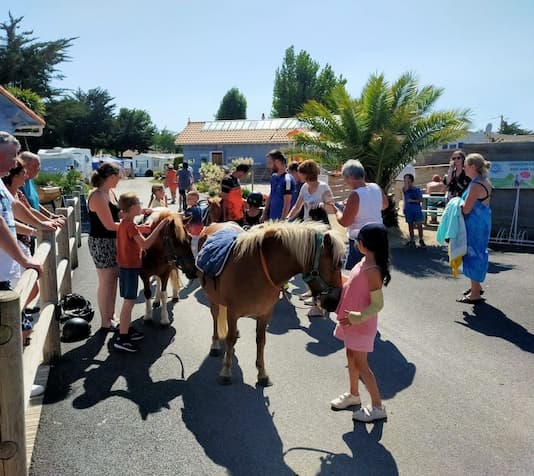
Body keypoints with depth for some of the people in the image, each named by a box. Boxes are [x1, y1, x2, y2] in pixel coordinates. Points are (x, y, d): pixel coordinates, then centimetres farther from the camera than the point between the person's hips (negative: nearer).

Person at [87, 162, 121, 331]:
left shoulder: (110, 192, 7)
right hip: (101, 243, -9)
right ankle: (105, 322, 15)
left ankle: (111, 315, 30)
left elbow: (117, 214, 15)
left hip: (113, 241, 9)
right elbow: (110, 225, -22)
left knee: (113, 279, 16)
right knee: (106, 282, 2)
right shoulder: (97, 196, -21)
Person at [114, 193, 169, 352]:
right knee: (129, 301, -5)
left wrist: (140, 228, 8)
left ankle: (128, 329, 28)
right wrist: (159, 226, -26)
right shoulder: (130, 226, -20)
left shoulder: (124, 223, 9)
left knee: (128, 301, 17)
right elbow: (145, 244, -28)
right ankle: (122, 339, -1)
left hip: (125, 266, 10)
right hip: (130, 267, -10)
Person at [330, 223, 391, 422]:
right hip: (351, 321, 9)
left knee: (360, 364, 3)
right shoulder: (365, 261, 0)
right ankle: (353, 394, 41)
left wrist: (358, 317, -36)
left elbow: (377, 304, -26)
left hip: (361, 325, -9)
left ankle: (377, 407, 17)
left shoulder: (372, 271, -27)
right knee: (351, 357, 22)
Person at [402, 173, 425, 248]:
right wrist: (406, 179, -14)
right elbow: (406, 188, -23)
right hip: (408, 210, 2)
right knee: (410, 225, 9)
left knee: (419, 225, -2)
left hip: (417, 210, -2)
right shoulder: (405, 189, 1)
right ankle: (412, 240, 18)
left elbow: (421, 199, -3)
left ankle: (421, 240, 8)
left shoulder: (417, 189, -1)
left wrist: (413, 201, -16)